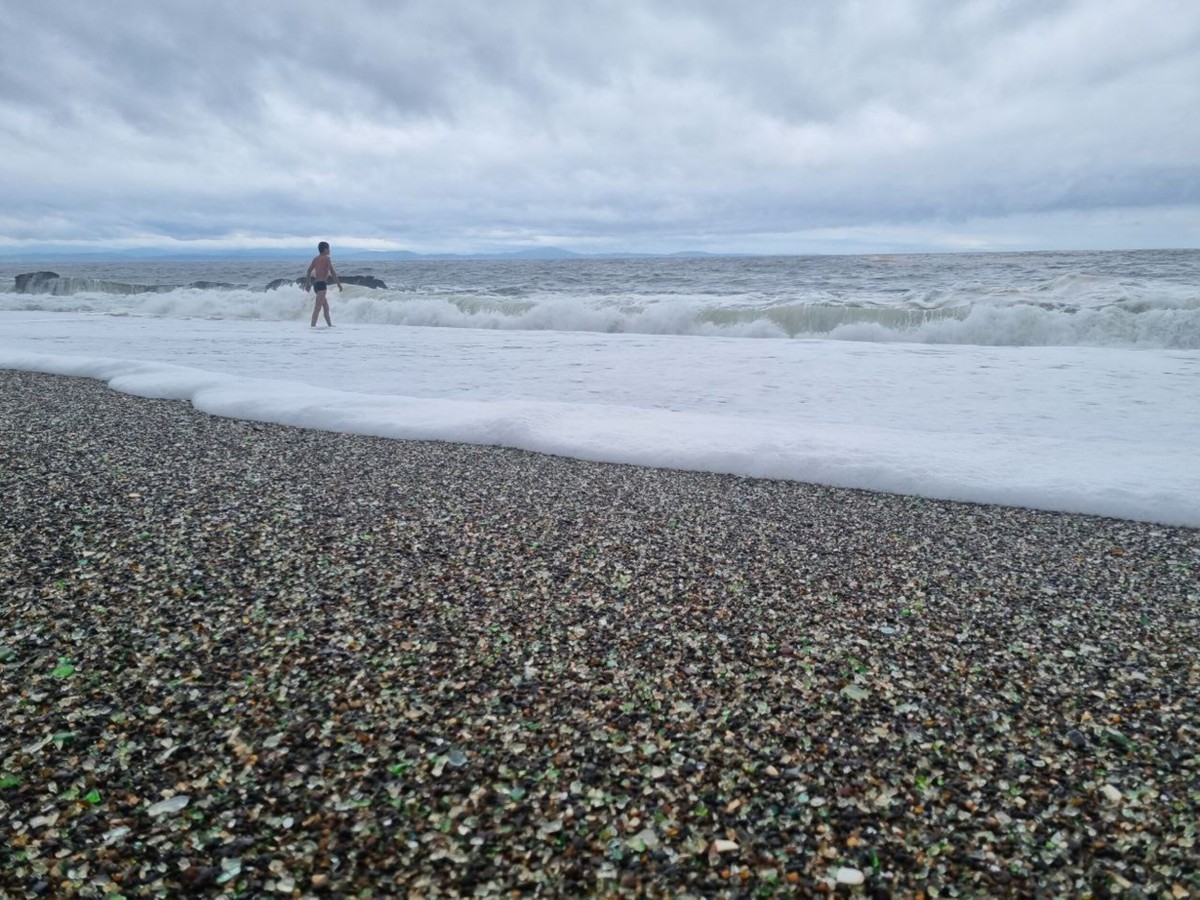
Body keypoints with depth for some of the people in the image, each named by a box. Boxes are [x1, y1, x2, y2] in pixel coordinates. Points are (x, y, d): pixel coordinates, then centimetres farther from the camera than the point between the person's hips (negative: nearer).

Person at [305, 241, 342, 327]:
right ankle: (313, 325, -22)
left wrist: (307, 284, 19)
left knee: (326, 306, 19)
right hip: (322, 284, -9)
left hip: (316, 284, 9)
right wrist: (339, 284, -12)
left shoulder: (315, 258, 14)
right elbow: (332, 272, -14)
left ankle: (329, 325, 27)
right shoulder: (327, 258, -6)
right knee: (318, 307, -14)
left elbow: (309, 271, 13)